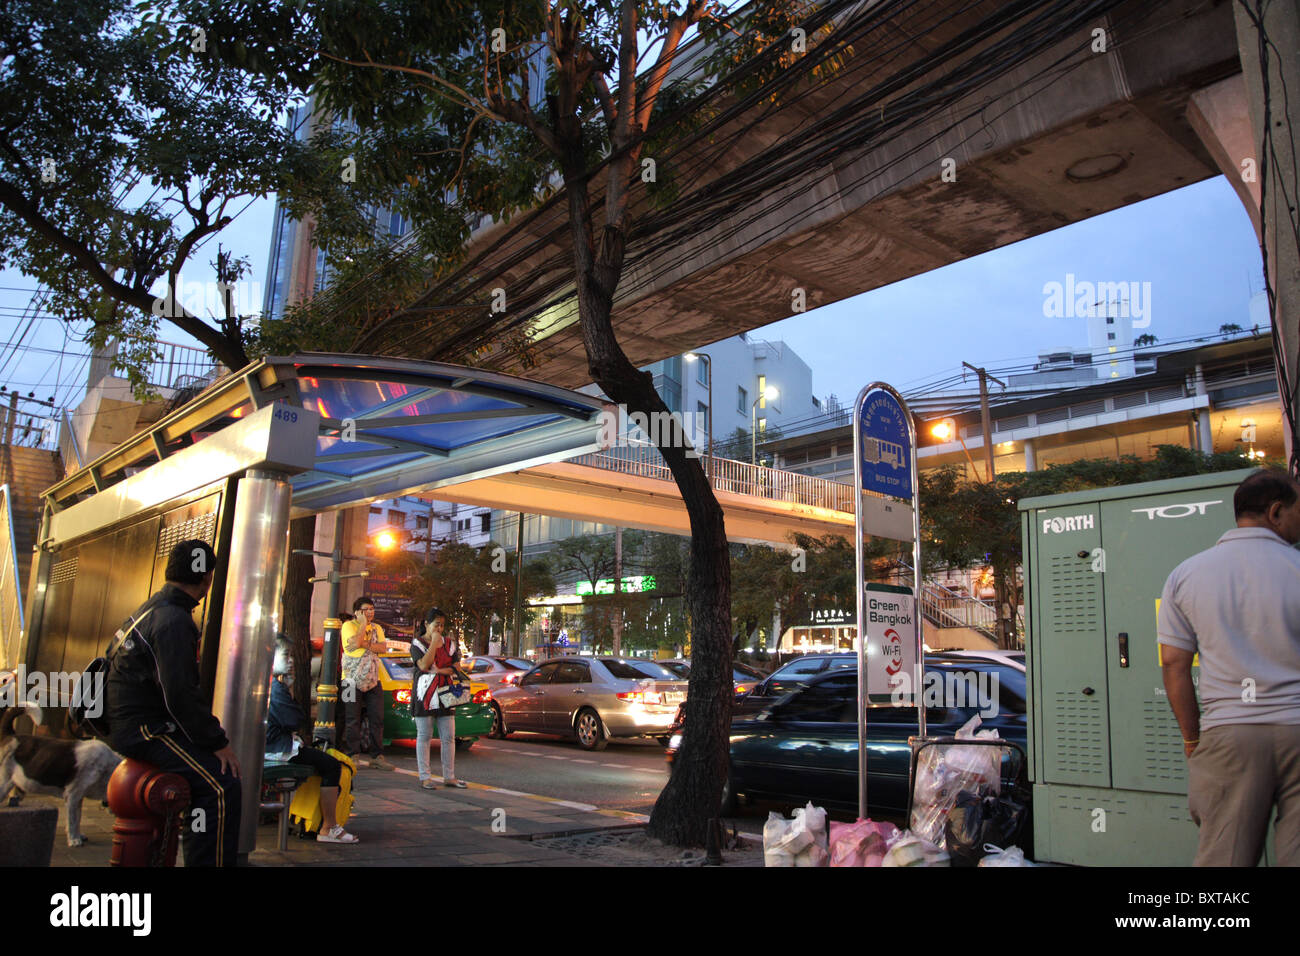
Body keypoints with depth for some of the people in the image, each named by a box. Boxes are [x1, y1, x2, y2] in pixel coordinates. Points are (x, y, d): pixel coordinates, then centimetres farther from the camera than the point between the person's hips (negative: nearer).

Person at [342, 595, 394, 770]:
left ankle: (377, 757, 7)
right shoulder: (349, 626, -2)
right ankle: (353, 756, 8)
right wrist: (363, 623, -12)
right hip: (352, 680, -5)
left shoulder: (376, 628, 14)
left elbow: (383, 647, -2)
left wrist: (365, 645, -15)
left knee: (377, 719, 2)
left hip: (373, 680, 5)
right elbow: (356, 642, -21)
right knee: (353, 720, 0)